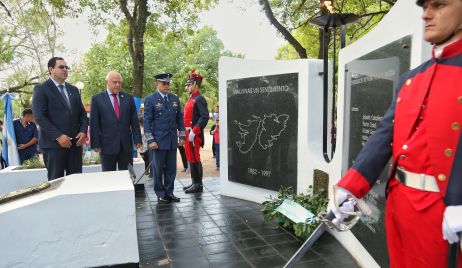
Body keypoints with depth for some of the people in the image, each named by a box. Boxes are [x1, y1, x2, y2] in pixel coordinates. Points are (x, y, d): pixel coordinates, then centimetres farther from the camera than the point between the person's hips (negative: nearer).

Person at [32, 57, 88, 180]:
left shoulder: (73, 90, 18)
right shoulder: (41, 89, 0)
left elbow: (82, 113, 16)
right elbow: (39, 116, -10)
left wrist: (83, 131, -1)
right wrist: (58, 136, -18)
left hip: (74, 142, 5)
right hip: (53, 143, -5)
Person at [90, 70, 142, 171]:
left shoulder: (128, 98, 8)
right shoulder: (97, 98, 2)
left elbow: (134, 121, 7)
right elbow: (94, 124, 0)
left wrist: (137, 139, 2)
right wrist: (95, 144, -5)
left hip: (126, 144, 2)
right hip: (107, 144, -2)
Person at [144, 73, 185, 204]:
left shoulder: (175, 98, 11)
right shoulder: (150, 99, -4)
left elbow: (179, 118, 13)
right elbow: (147, 121, -7)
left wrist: (182, 136, 8)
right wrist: (150, 140, -13)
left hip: (172, 140, 5)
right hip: (158, 141, -4)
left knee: (171, 169, 10)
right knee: (158, 169, 5)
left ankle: (169, 192, 22)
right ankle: (160, 194, 18)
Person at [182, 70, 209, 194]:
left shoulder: (199, 99, -11)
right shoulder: (191, 99, 18)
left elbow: (205, 117, -21)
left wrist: (193, 132, -24)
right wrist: (185, 133, 17)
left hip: (194, 135, -9)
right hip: (188, 134, 9)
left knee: (194, 158, -4)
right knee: (191, 158, 13)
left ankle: (198, 185, 5)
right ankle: (195, 183, 22)